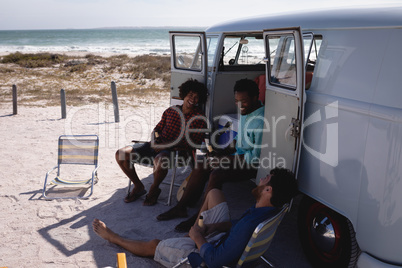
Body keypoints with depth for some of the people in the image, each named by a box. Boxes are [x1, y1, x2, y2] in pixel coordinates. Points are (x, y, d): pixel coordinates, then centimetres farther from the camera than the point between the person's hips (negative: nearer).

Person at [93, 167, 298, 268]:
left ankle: (112, 237, 38)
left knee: (153, 245, 12)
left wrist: (198, 237, -18)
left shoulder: (250, 225, -41)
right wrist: (215, 226, -7)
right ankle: (195, 231, 29)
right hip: (222, 240, 8)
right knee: (214, 193, 14)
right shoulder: (270, 210, -13)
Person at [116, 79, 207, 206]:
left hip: (176, 152, -5)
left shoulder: (199, 118, -1)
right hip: (157, 147, 6)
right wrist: (156, 137, -3)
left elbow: (193, 144, -9)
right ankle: (139, 187, 11)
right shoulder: (171, 111, 15)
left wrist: (169, 146, -16)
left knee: (159, 161, -42)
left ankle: (154, 190, -8)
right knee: (121, 154, -9)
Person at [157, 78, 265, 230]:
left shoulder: (261, 120, -24)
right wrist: (228, 148, 6)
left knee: (216, 174, -28)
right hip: (238, 155, 9)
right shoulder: (244, 110, 6)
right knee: (201, 166, -3)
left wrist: (225, 160, -23)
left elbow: (256, 157, -25)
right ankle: (181, 208, 6)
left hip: (253, 165, -9)